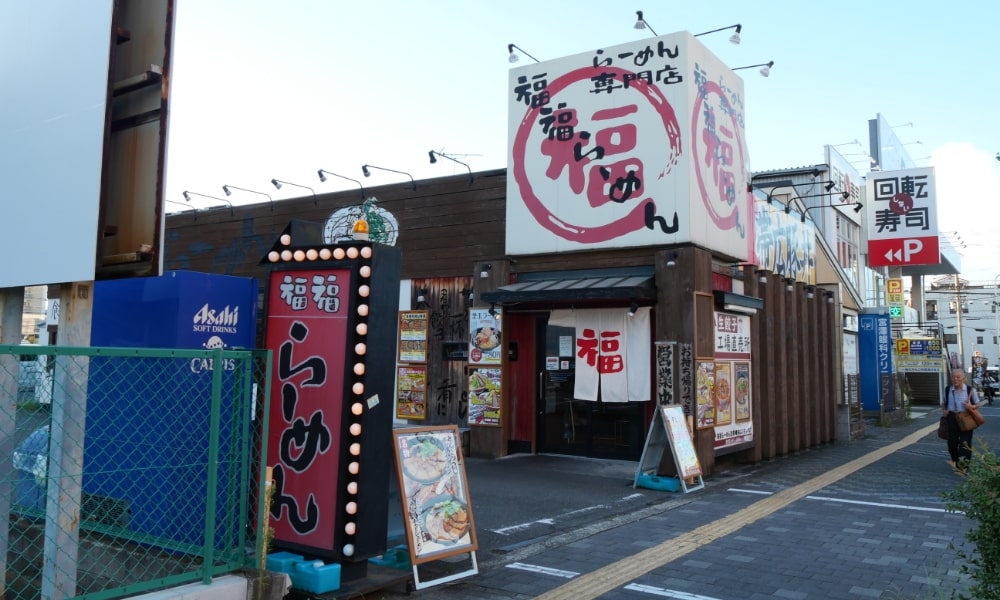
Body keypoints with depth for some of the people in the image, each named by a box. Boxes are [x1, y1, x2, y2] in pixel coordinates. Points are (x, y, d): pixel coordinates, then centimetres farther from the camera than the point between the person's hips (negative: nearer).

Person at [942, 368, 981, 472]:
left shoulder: (970, 390, -3)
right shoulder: (947, 390, 5)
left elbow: (977, 404, 5)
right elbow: (943, 403, 19)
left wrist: (971, 406, -17)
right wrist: (944, 410, 0)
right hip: (952, 418, 2)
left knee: (965, 443, -4)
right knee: (952, 442, 6)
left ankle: (962, 465, 3)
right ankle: (954, 460, 29)